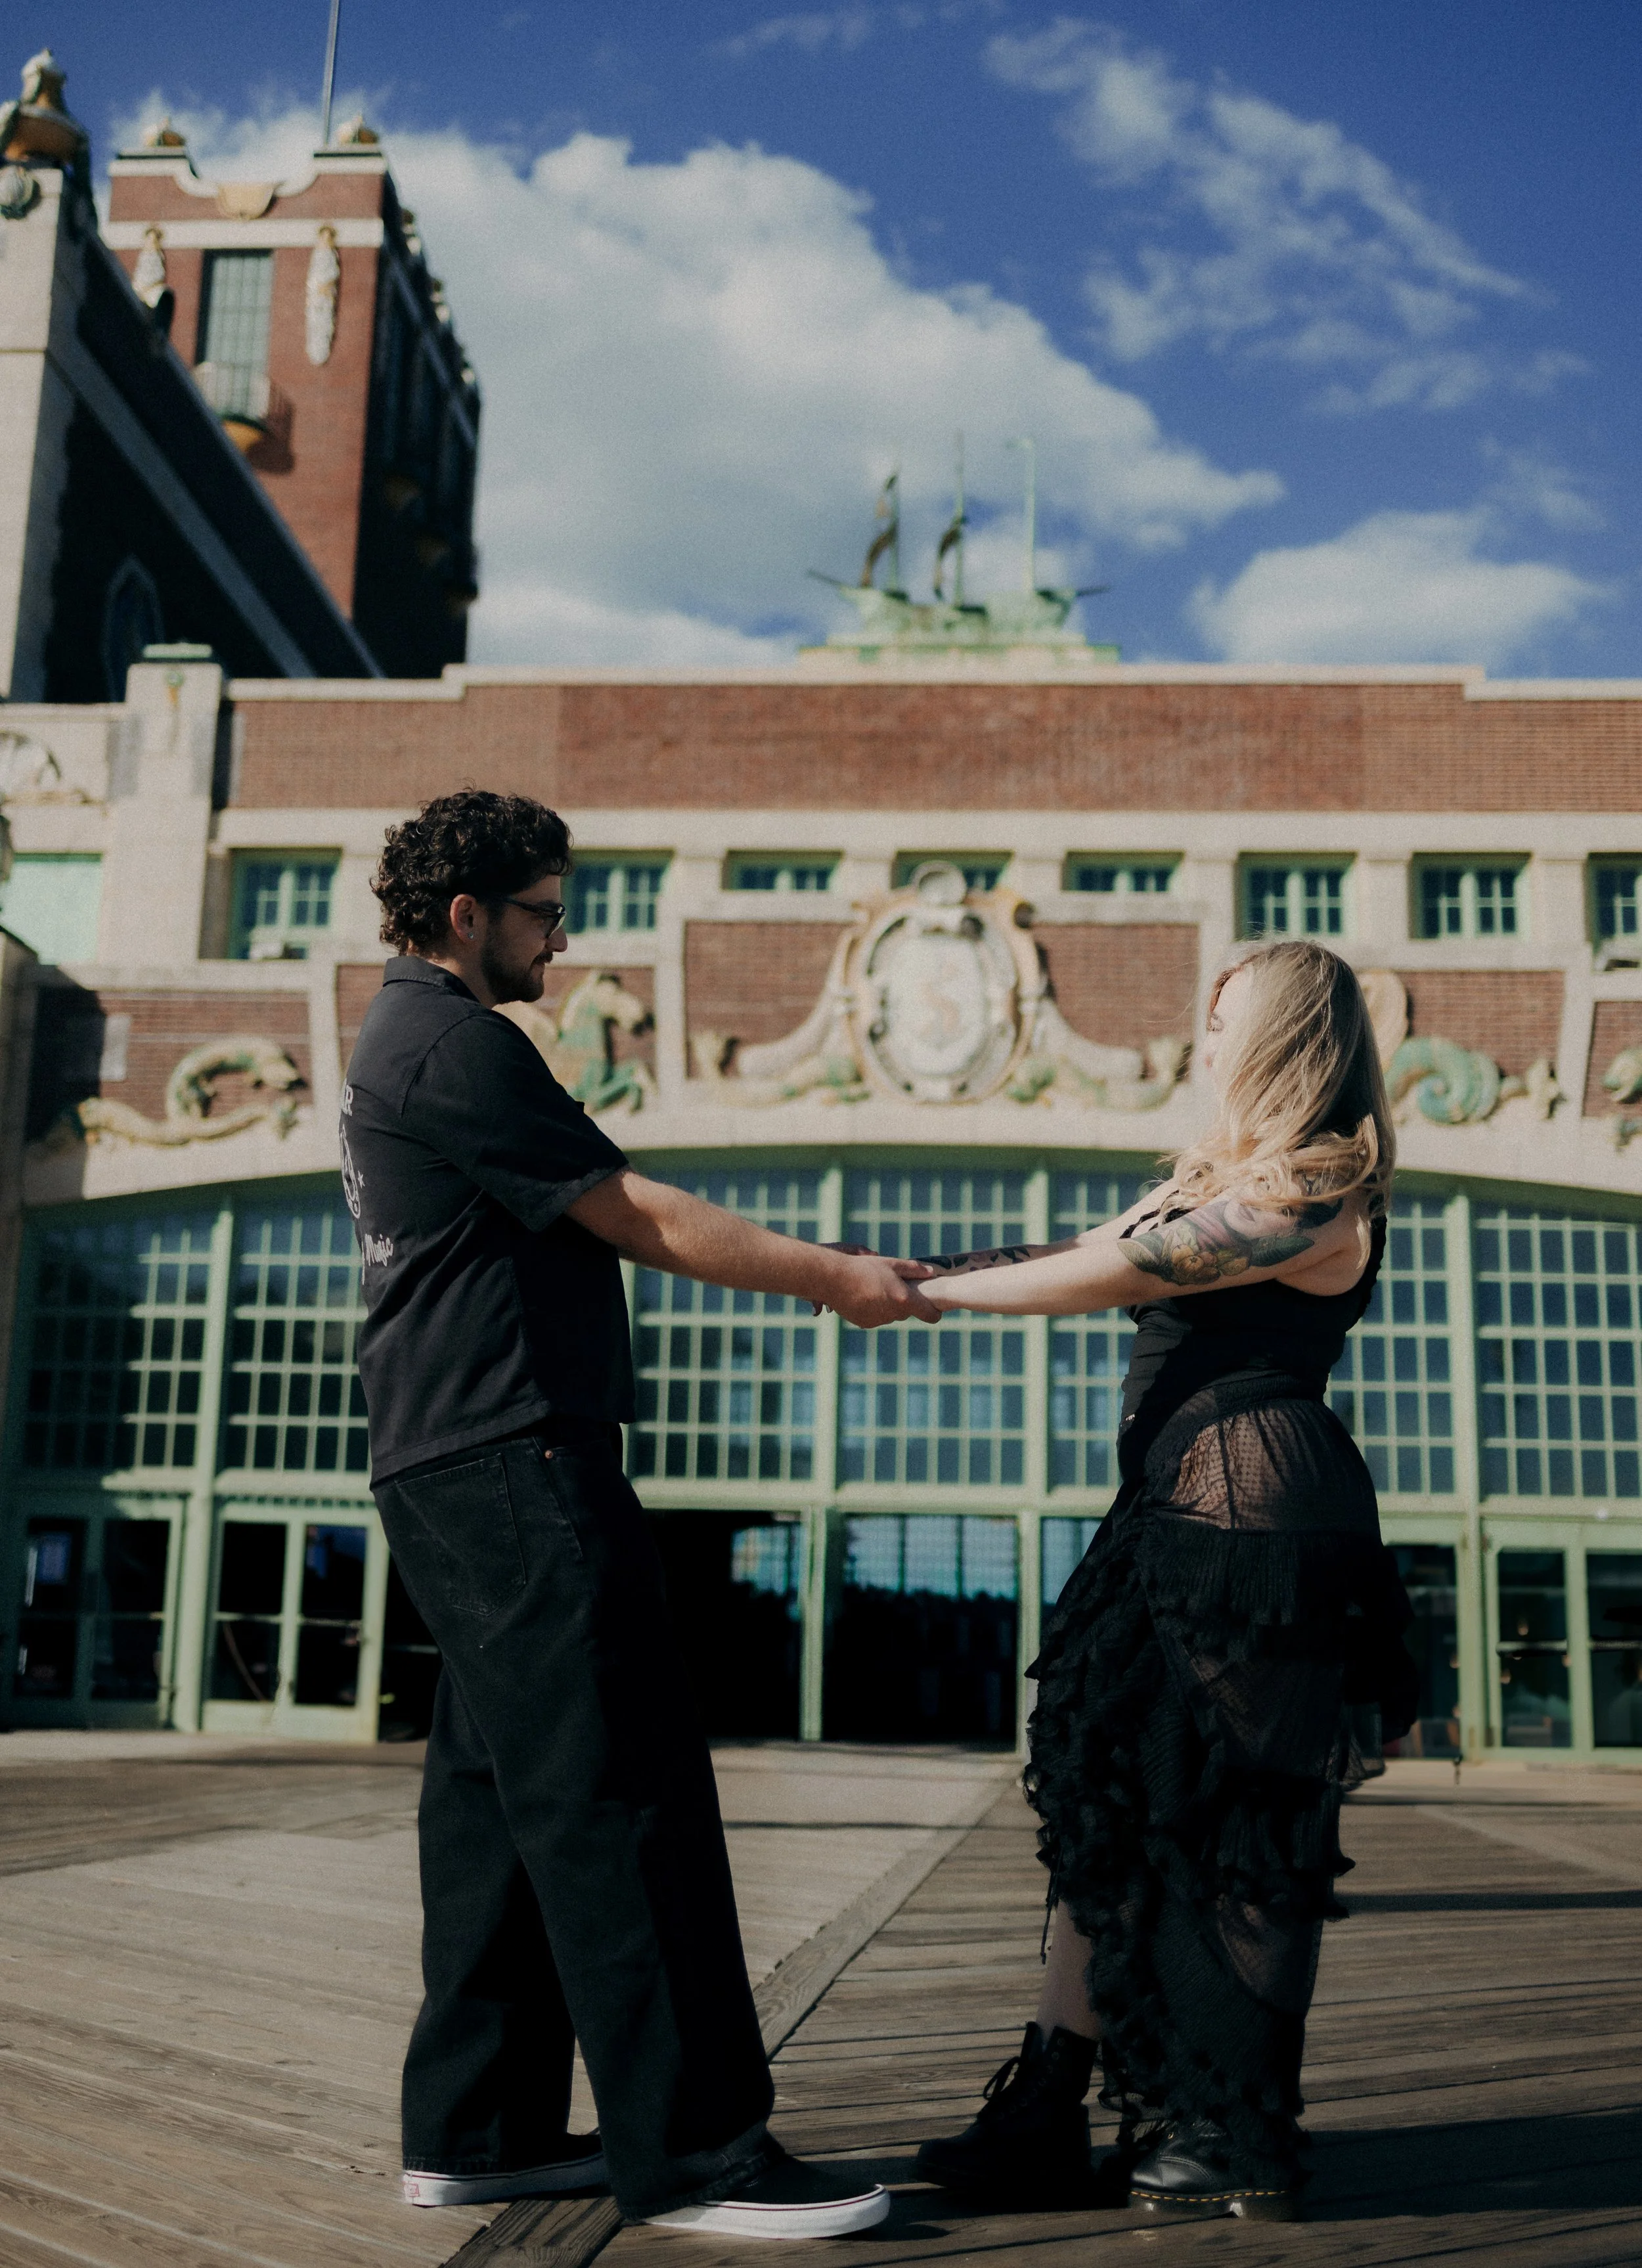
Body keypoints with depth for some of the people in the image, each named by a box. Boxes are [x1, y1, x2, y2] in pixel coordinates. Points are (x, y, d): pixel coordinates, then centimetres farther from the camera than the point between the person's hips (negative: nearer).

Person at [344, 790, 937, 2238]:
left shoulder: (406, 1041, 23)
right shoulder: (452, 1042, -11)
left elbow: (591, 1230, 22)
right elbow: (644, 1220, -12)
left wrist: (815, 1274, 17)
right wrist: (837, 1278, -4)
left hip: (451, 1468, 11)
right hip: (511, 1463, -11)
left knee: (498, 1793, 11)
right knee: (619, 1793, -10)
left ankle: (475, 2131, 17)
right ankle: (691, 2150, -6)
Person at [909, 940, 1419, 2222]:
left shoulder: (1307, 1198, -13)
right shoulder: (1230, 1177, 19)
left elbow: (1095, 1279, -16)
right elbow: (1089, 1253, 15)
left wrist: (911, 1288, -9)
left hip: (1251, 1523, -10)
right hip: (1190, 1519, 10)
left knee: (1232, 1828, -1)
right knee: (1117, 1798, 9)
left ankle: (1240, 2150, 12)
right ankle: (1048, 2118, 16)